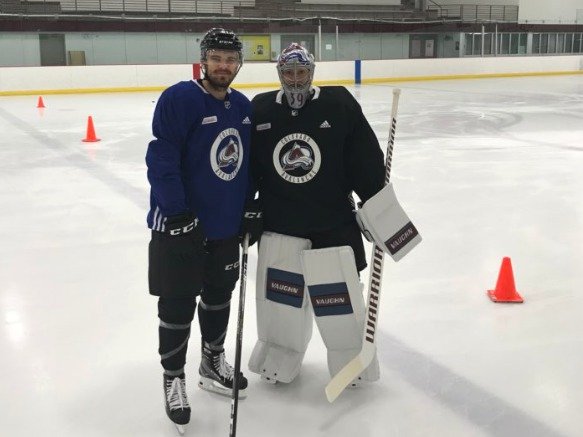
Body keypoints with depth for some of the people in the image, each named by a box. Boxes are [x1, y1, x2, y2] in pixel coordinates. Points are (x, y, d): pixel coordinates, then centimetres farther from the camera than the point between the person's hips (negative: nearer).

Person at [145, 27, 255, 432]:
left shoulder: (243, 106, 6)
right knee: (178, 306, 3)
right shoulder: (179, 99, -16)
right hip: (179, 225, -7)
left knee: (219, 296, 19)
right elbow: (161, 160, -20)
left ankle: (213, 362, 39)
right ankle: (174, 378, 22)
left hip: (226, 225, 7)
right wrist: (178, 214, -23)